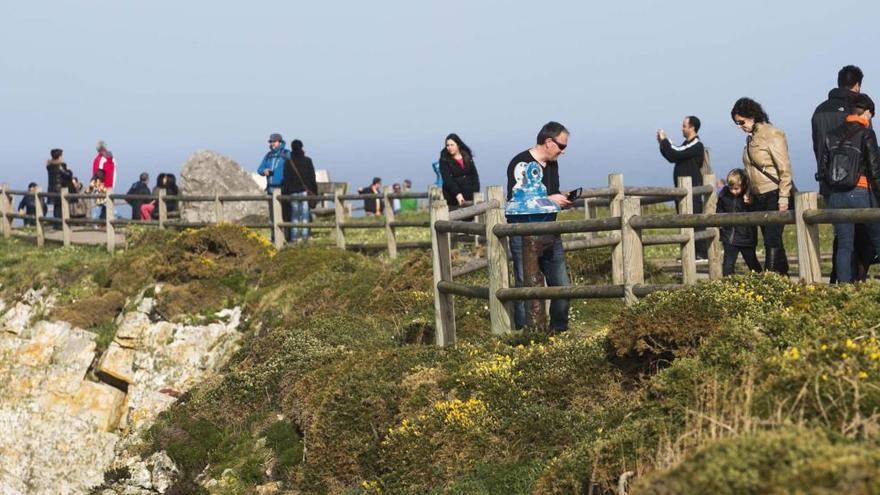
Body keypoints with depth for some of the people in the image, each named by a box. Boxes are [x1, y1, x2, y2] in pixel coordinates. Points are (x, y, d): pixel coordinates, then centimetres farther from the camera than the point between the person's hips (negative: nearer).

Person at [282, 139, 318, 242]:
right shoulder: (307, 161, -2)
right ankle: (304, 236, -4)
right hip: (305, 191, 0)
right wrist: (314, 192, 6)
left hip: (293, 192, 1)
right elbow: (312, 178, 0)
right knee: (305, 215, 2)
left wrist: (285, 193, 3)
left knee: (294, 215, 8)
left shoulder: (288, 162, -3)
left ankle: (294, 237, 4)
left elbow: (286, 180, -2)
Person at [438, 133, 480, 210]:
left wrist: (476, 193, -1)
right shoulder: (444, 160, -2)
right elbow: (447, 180, -11)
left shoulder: (467, 157, 11)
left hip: (469, 197, 4)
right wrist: (457, 194, -23)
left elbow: (474, 175, 12)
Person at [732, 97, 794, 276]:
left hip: (774, 195, -9)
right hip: (759, 197, 9)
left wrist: (783, 197, -19)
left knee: (772, 239, -12)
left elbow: (785, 169, -16)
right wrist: (749, 194, 16)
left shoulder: (772, 135, -13)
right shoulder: (751, 137, 12)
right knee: (770, 240, 10)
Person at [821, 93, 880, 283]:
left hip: (836, 196, 5)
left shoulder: (832, 136, 11)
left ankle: (844, 284, 0)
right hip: (861, 194, -5)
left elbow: (824, 167, 13)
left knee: (843, 245, 5)